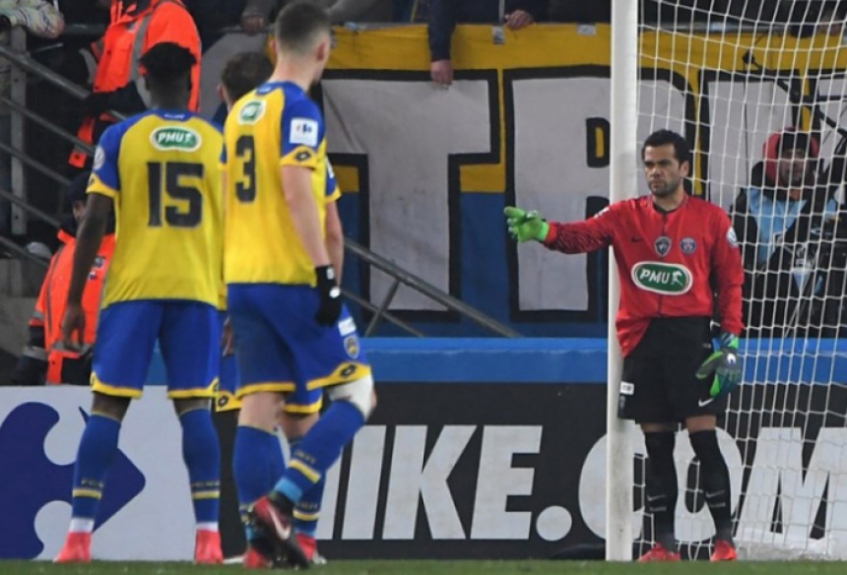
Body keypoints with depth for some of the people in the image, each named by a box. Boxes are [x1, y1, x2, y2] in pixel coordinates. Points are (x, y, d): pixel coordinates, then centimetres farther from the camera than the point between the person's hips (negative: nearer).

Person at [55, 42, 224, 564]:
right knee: (195, 408, 1)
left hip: (132, 291, -1)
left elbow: (94, 221, -3)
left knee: (107, 408, 1)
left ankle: (80, 535, -5)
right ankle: (209, 536, -9)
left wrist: (74, 300, 2)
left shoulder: (120, 139, 2)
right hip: (198, 291, 1)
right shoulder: (220, 143, 6)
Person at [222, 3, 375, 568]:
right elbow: (297, 190, -21)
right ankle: (279, 501, -14)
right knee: (356, 394, 0)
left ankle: (261, 535, -3)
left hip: (242, 281, 8)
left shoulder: (241, 112, 16)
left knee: (259, 407, 4)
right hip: (294, 279, -8)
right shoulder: (299, 110, -9)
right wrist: (328, 273, -22)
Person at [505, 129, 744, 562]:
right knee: (656, 446, 7)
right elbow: (583, 236, -9)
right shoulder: (625, 216, 8)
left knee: (704, 438, -7)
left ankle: (724, 539, -2)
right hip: (642, 341, 3)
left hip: (691, 337, -3)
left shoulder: (711, 219, 4)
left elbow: (731, 282, 4)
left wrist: (731, 341, -5)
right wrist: (544, 231, -30)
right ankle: (664, 544, 12)